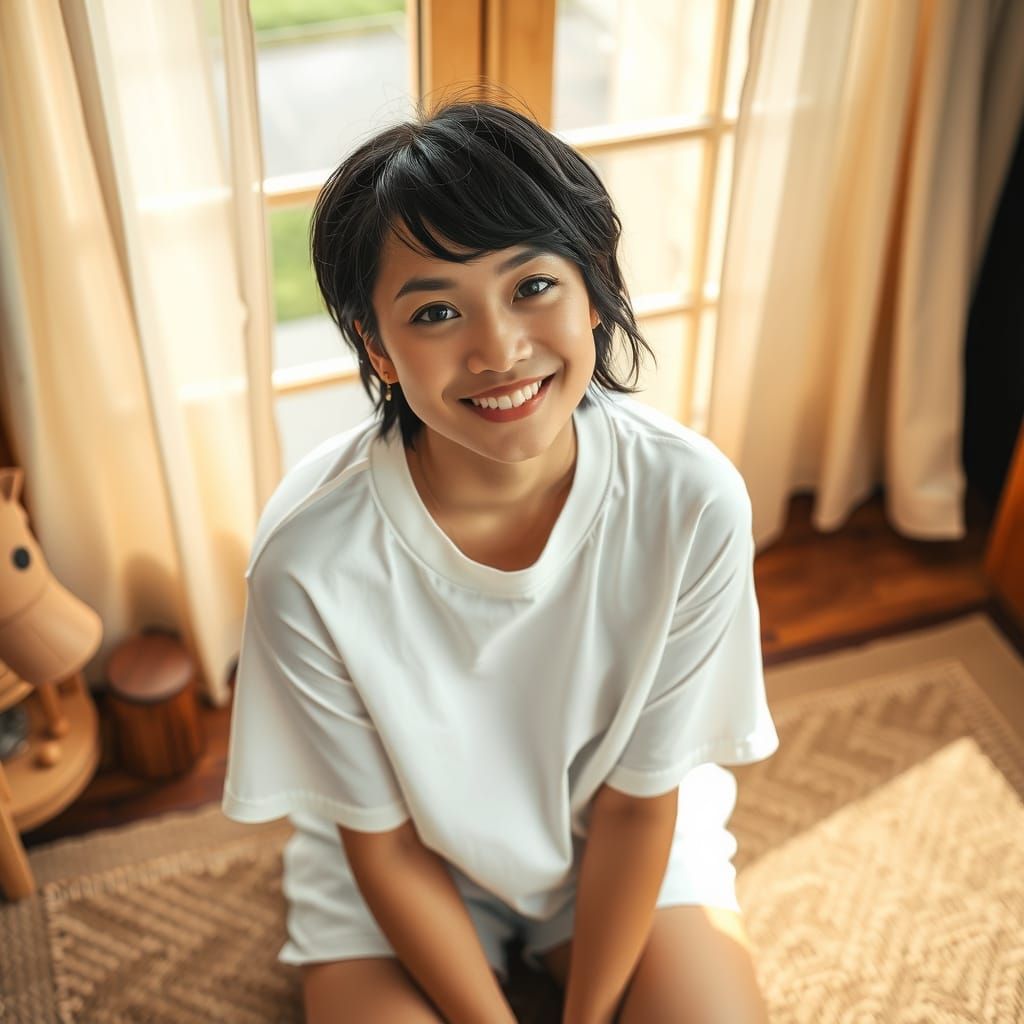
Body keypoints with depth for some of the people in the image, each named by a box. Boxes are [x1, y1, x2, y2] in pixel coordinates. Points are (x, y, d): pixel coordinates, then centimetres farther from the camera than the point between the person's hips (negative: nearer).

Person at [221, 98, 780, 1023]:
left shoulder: (694, 504, -26)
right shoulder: (311, 560, -29)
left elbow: (639, 799, -13)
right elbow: (383, 844, -14)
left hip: (623, 841, 1)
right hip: (409, 859, 0)